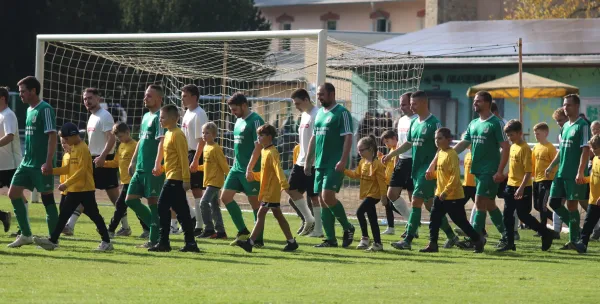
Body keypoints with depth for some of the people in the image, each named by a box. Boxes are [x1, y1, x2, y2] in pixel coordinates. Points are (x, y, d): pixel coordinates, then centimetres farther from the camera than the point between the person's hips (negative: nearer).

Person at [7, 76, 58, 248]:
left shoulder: (45, 109, -12)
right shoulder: (29, 110, 14)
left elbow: (52, 136, -17)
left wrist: (48, 162, -22)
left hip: (41, 165, -9)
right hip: (27, 163, 9)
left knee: (47, 198, -2)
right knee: (13, 193, 5)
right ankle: (26, 235, 12)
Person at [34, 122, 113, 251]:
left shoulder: (83, 149, -15)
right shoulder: (73, 148, 14)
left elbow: (81, 170, -22)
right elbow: (68, 168, 14)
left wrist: (67, 183, -25)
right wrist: (52, 171, 2)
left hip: (85, 189, -9)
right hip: (74, 190, 9)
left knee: (94, 215, -3)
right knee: (64, 214, 6)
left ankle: (106, 242, 3)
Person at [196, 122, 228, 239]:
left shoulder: (216, 148, -14)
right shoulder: (205, 147, 12)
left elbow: (224, 164, -15)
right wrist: (197, 167, 11)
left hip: (215, 181, -9)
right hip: (208, 181, 9)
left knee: (204, 203, -15)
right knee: (214, 206, 10)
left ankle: (209, 229, -9)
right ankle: (220, 231, 15)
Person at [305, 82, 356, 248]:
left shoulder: (341, 113, -7)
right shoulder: (320, 113, 17)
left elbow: (348, 138, -14)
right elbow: (314, 139, 22)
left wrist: (343, 160, -22)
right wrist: (308, 161, 19)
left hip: (335, 164, -8)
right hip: (320, 164, 8)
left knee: (328, 196, -17)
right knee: (322, 200, 5)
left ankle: (348, 228, 0)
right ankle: (330, 239, 8)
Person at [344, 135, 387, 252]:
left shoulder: (377, 164, -16)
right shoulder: (362, 162, 9)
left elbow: (381, 181, -16)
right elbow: (356, 174, 13)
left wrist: (383, 196, -17)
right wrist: (344, 171, 1)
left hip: (374, 194, -9)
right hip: (366, 194, 9)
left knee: (360, 211, -18)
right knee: (372, 219, 10)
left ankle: (365, 238, -11)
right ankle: (377, 243, 16)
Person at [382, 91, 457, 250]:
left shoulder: (434, 123, -12)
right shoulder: (414, 122, 12)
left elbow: (441, 148, -15)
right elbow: (409, 143, 22)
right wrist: (390, 155, 17)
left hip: (428, 170, -8)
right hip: (416, 168, 8)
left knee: (416, 202, -13)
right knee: (429, 204, 13)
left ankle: (407, 240, -13)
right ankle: (451, 236, 25)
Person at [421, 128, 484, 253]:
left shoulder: (451, 155, -18)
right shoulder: (440, 153, 10)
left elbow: (455, 176, -23)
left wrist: (446, 191, -27)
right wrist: (432, 175, 3)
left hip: (453, 196, -9)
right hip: (440, 194, 9)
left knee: (461, 221, 2)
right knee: (434, 219, 2)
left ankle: (478, 240, 17)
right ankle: (432, 245, 6)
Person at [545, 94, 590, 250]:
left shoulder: (582, 125, -10)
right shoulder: (565, 126, 14)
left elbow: (586, 150, -16)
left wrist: (580, 172, -21)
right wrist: (551, 166, 15)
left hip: (574, 174, -8)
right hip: (561, 173, 8)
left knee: (572, 205, -4)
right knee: (554, 202, 7)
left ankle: (574, 240, 4)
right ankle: (575, 226, 21)